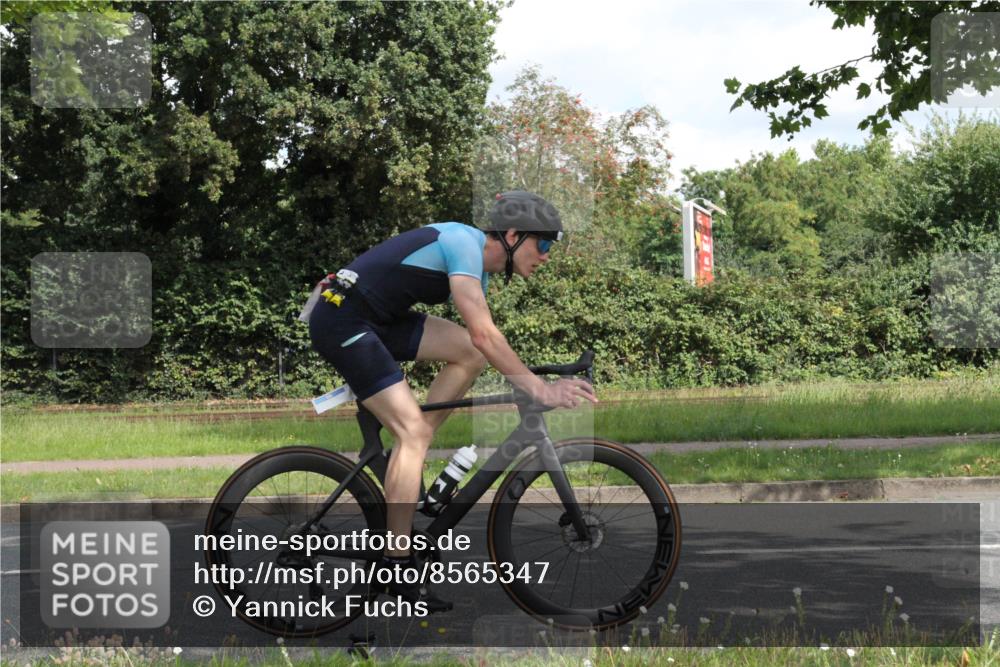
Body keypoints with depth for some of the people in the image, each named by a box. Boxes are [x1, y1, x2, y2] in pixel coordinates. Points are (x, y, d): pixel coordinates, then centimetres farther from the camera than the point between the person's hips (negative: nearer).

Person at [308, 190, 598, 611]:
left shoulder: (479, 265, 12)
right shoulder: (465, 244, -18)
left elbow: (485, 345, 15)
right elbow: (484, 334, -26)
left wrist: (534, 385, 6)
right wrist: (539, 389, -25)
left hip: (379, 320, 9)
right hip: (341, 320, -9)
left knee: (470, 355, -3)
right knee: (412, 430, -15)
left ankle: (405, 467, 5)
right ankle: (397, 571, -13)